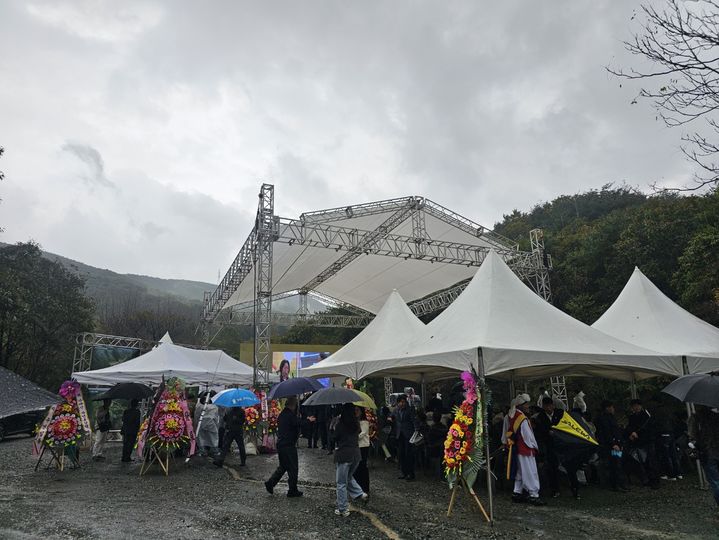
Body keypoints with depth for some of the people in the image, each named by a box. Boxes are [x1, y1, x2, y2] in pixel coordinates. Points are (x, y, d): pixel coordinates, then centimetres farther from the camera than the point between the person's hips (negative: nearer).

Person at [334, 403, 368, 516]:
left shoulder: (341, 424, -12)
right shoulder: (356, 423, 1)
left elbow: (335, 438, -2)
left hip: (343, 454, -5)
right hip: (356, 454, 5)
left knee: (341, 483, 6)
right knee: (348, 477, 28)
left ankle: (343, 509, 10)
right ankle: (360, 493, 13)